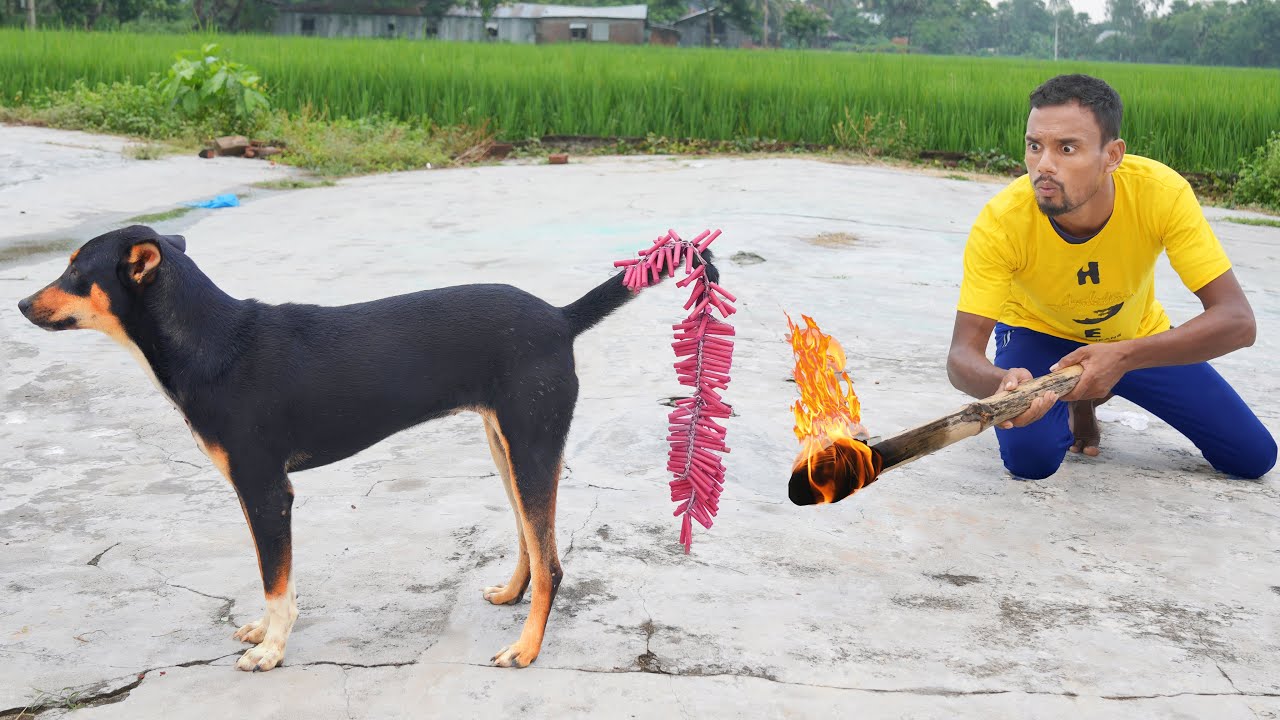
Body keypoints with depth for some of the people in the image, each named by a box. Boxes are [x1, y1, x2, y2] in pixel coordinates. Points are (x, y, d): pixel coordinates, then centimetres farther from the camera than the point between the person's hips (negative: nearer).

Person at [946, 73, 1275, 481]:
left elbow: (1237, 320, -35)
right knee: (1029, 457, -28)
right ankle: (1074, 402, 9)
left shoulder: (1162, 193, -32)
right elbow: (962, 355, -35)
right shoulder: (1002, 221, -34)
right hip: (1038, 332, -2)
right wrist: (1003, 383, -60)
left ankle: (1088, 399, 18)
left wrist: (1123, 357, -50)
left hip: (1137, 336, 2)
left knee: (1254, 457, -1)